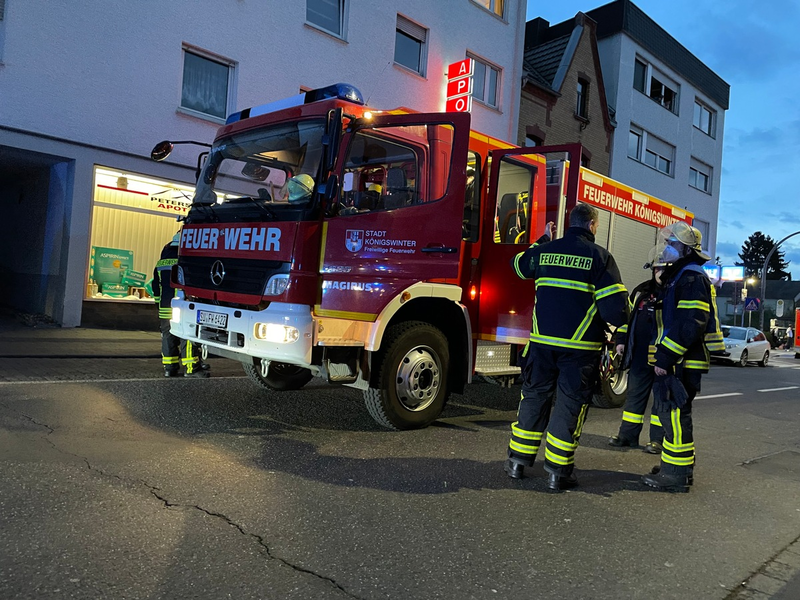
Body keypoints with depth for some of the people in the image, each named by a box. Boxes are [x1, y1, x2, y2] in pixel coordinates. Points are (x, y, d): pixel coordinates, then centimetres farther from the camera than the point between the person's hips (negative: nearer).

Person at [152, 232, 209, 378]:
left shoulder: (160, 264, 14)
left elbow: (156, 288, 18)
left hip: (165, 308, 7)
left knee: (168, 337, 11)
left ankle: (169, 367, 15)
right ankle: (191, 367, -2)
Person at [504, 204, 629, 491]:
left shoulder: (546, 251, 7)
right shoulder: (599, 256, -6)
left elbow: (519, 264, 29)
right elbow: (614, 304, -9)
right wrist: (621, 321, 12)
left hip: (542, 341, 4)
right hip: (580, 346, -3)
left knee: (534, 397, 13)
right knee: (570, 405, 5)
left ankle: (517, 461, 20)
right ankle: (557, 472, 10)